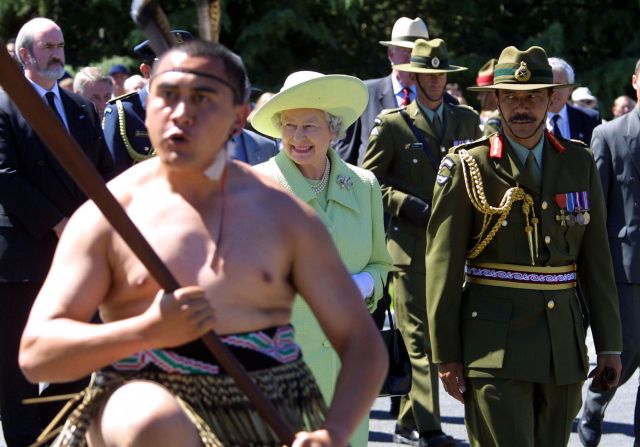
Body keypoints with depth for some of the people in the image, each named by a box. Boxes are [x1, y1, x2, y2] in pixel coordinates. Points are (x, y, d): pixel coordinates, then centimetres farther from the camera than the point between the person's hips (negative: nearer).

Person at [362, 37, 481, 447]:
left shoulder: (468, 120, 13)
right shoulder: (392, 124, 0)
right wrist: (414, 208, -11)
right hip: (410, 245, -4)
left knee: (438, 334, 7)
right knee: (420, 337, -8)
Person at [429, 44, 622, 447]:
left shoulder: (580, 163, 9)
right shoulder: (467, 166, -3)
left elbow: (596, 258, 11)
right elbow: (443, 266, -4)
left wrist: (610, 344, 9)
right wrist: (446, 356, -6)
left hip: (565, 345, 4)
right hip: (495, 345, -4)